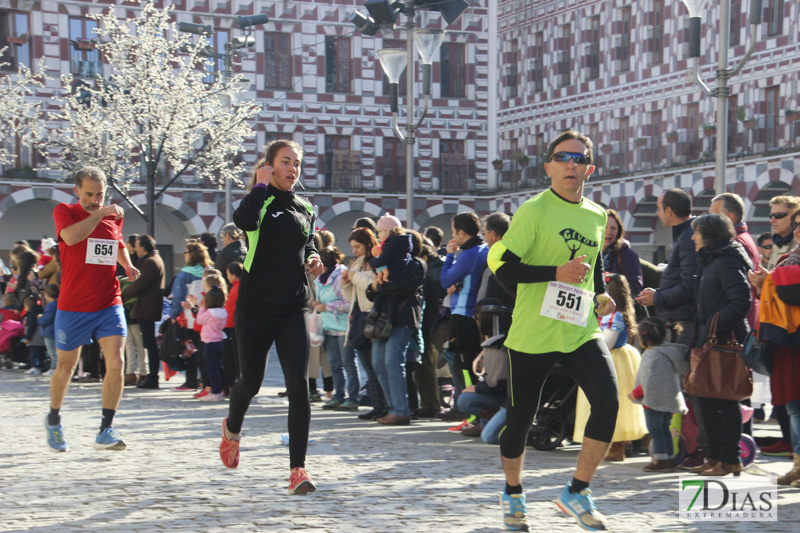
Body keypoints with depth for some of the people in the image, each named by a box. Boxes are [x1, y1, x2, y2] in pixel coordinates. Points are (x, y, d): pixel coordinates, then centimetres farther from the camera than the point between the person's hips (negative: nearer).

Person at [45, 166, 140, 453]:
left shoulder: (114, 215, 8)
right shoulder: (64, 211, -4)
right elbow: (71, 236, -27)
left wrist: (128, 266, 11)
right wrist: (100, 213, -22)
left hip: (109, 304, 2)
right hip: (73, 307, -2)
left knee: (116, 362, -14)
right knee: (66, 368, 11)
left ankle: (106, 430, -7)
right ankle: (54, 419, 36)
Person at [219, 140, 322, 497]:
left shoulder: (305, 209, 12)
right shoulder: (260, 202, -4)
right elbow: (243, 220, -29)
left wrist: (314, 260, 6)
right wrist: (261, 185, -16)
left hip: (293, 309, 3)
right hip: (256, 307, -3)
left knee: (299, 386, -9)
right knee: (251, 382, 8)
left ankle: (297, 468, -8)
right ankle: (232, 429, 43)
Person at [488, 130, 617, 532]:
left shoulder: (597, 216, 10)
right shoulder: (533, 211, -8)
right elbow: (502, 266, -14)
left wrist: (600, 294, 14)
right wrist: (556, 273, -22)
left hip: (581, 332, 4)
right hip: (532, 335, -4)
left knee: (608, 402, -15)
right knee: (520, 418, 6)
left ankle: (577, 492, 2)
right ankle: (512, 495, 31)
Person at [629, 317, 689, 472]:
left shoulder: (651, 355, -18)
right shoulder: (668, 352, 12)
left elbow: (649, 382, -23)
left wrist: (636, 393, -11)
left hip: (654, 401, -10)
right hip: (669, 399, 10)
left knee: (655, 429, -5)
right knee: (664, 429, 16)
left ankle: (660, 459, -6)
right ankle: (670, 458, 20)